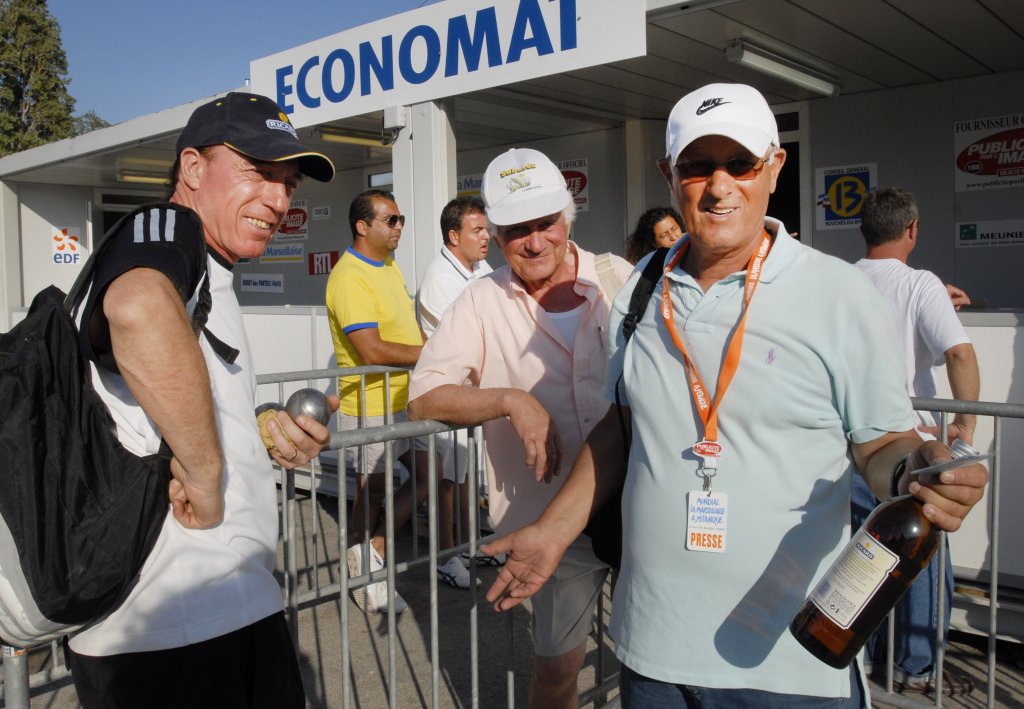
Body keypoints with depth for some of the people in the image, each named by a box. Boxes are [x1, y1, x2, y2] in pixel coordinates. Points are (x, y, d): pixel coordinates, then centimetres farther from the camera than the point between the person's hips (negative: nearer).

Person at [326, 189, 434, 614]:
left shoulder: (389, 266, 10)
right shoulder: (350, 277, -21)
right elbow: (372, 350, -28)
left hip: (406, 399, 9)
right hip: (372, 406, -9)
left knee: (427, 476, 12)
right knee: (372, 491, 7)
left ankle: (373, 551, 23)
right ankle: (363, 571, 27)